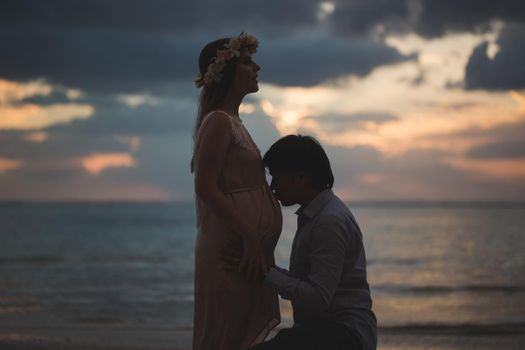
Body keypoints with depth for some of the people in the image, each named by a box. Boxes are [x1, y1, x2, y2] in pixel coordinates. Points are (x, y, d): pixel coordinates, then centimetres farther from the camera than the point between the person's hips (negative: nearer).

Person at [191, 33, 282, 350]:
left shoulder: (232, 121, 18)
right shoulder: (218, 121, -11)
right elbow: (206, 188, -19)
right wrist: (249, 238, -21)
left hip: (248, 247, 9)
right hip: (231, 248, -9)